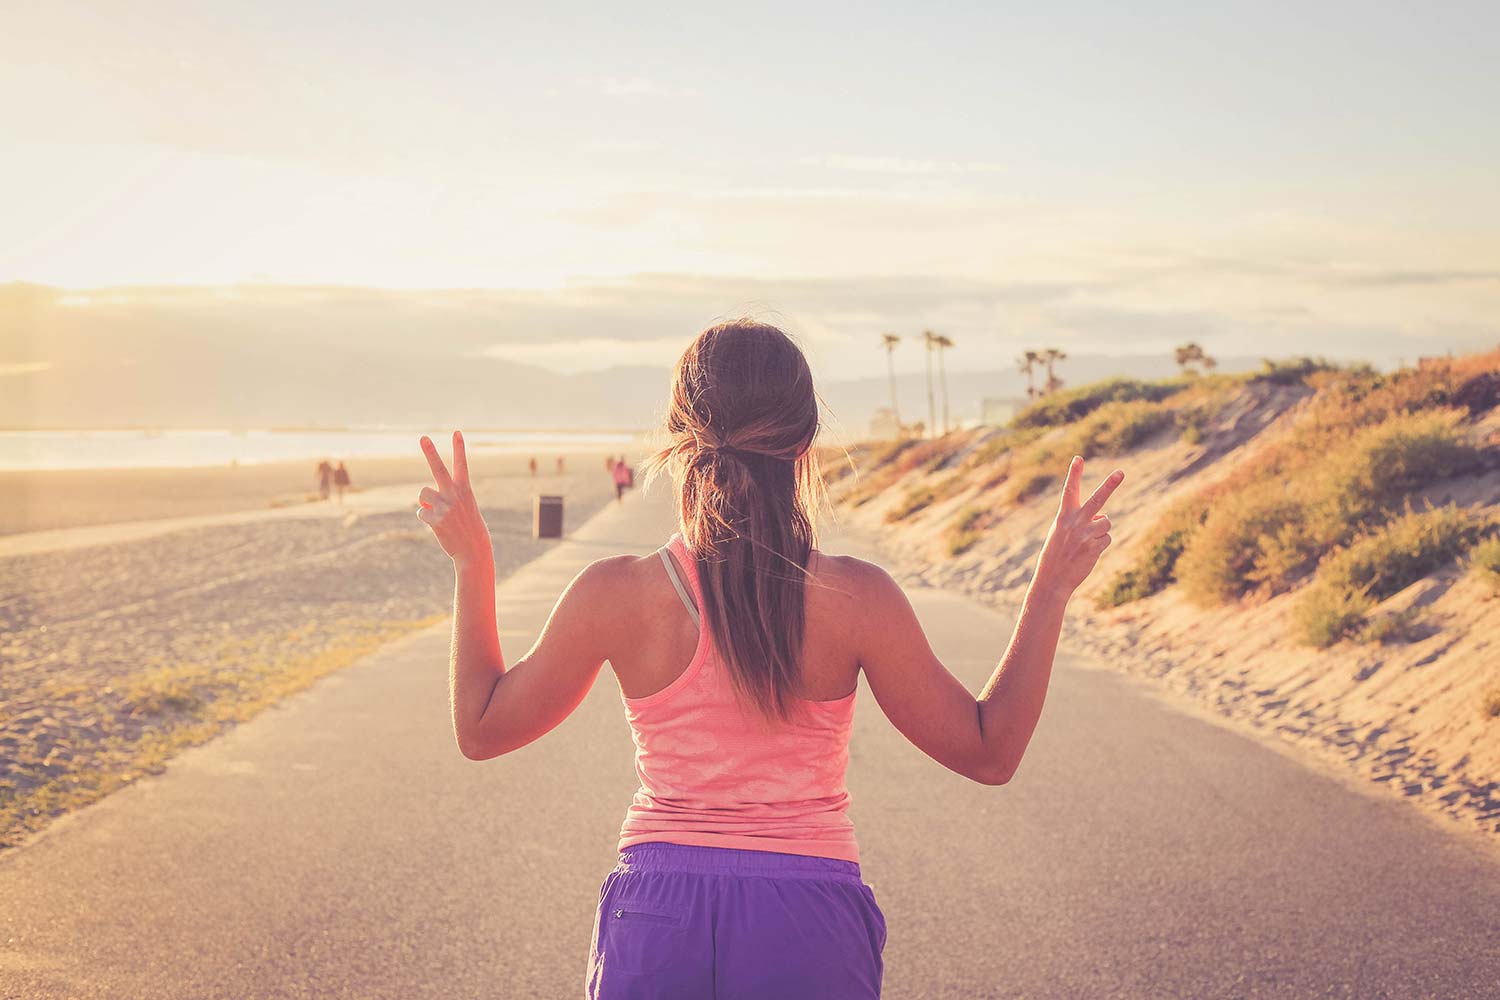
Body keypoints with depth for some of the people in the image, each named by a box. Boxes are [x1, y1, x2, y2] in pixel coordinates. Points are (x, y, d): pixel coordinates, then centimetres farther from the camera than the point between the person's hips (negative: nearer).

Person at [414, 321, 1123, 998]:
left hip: (655, 925, 1)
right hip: (810, 929, 0)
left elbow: (480, 728, 6)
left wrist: (471, 562, 14)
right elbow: (989, 751, 0)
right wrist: (1051, 588, 4)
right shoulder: (857, 598, -11)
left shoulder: (615, 595, -9)